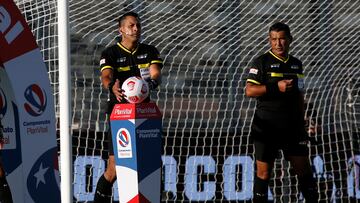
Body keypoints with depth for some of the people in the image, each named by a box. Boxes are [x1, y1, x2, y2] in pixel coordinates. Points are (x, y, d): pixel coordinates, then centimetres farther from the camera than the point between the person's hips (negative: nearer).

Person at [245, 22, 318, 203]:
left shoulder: (296, 64, 13)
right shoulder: (262, 62, -3)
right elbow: (249, 91, -12)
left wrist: (301, 122, 18)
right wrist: (277, 87, -20)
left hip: (293, 127, 4)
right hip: (267, 126, -4)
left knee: (304, 169, 2)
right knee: (263, 171, -1)